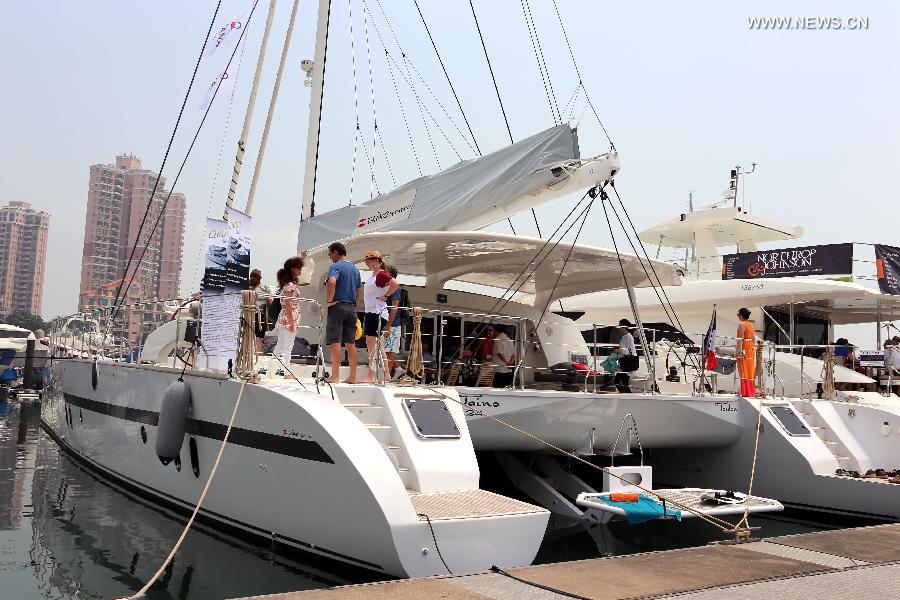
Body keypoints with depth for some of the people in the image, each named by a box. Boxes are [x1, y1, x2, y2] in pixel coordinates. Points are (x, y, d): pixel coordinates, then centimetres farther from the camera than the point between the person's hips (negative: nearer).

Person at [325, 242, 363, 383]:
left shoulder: (336, 266, -7)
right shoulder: (355, 269, 17)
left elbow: (332, 282, -28)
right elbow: (360, 291, 19)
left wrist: (329, 300, -18)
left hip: (337, 307, -7)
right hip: (352, 308, 7)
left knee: (335, 342, -6)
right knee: (350, 343, 8)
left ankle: (335, 376, -8)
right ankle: (352, 376, 9)